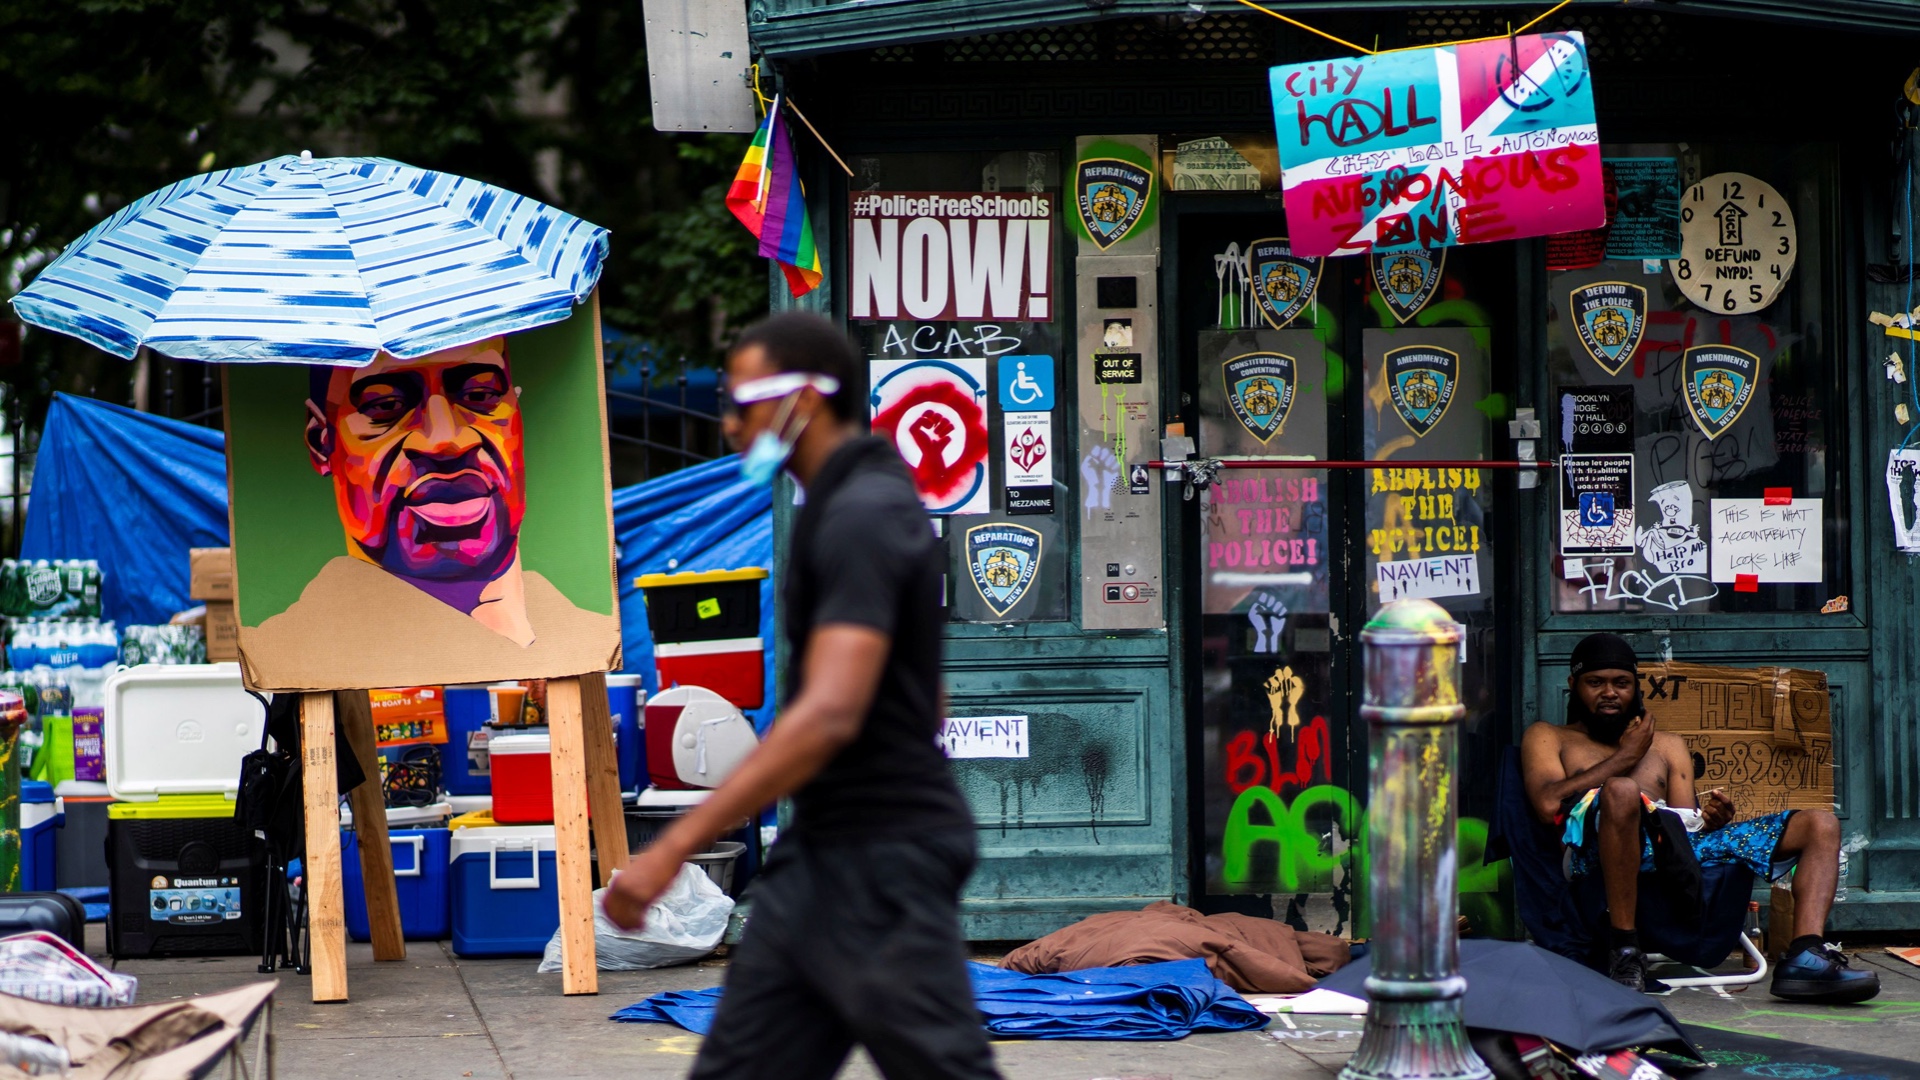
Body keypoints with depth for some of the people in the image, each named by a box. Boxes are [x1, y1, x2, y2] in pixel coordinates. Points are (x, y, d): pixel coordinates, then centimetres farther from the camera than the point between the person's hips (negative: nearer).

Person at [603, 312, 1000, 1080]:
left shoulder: (860, 517, -18)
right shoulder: (851, 504, 14)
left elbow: (828, 715, -29)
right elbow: (918, 696, 22)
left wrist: (673, 849, -31)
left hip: (884, 865, -10)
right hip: (821, 851, 10)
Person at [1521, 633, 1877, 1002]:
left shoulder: (1667, 745, 36)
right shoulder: (1548, 737, 23)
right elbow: (1548, 804, 1)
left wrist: (1709, 819, -3)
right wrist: (1626, 756, 8)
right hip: (1599, 853, -5)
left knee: (1821, 825, -7)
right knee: (1621, 790, -42)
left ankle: (1805, 958, -31)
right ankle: (1624, 951, -33)